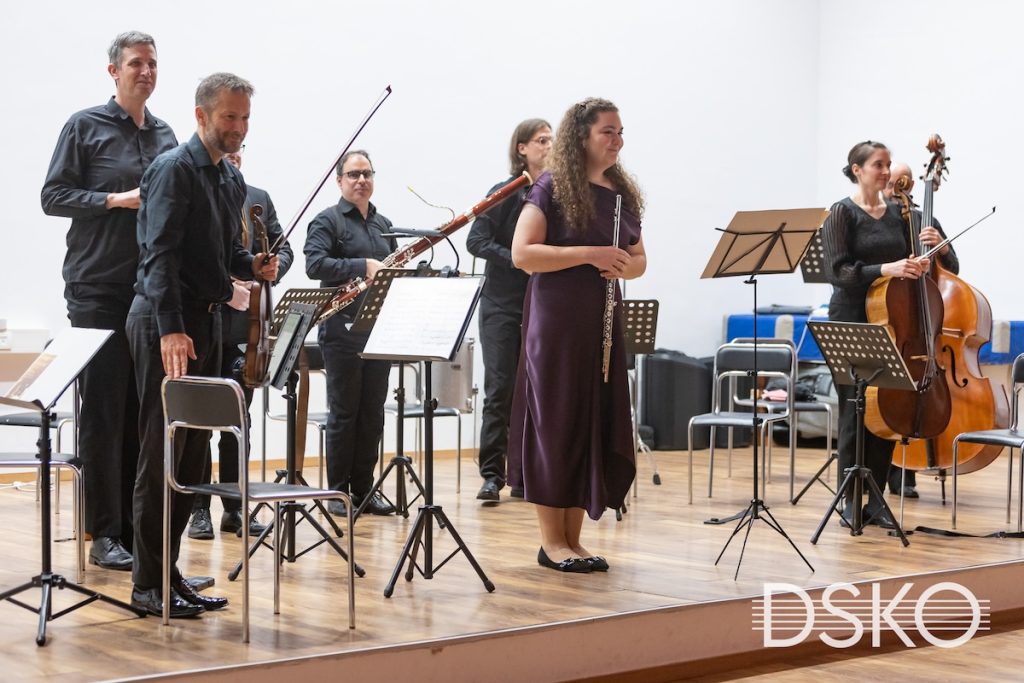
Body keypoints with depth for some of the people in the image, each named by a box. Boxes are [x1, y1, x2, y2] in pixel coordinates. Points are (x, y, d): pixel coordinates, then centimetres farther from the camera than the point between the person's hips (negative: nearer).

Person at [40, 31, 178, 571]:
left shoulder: (165, 136, 14)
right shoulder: (85, 127, 0)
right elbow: (53, 197, -4)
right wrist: (118, 200, -14)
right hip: (98, 290, -5)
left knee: (143, 412, 6)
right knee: (103, 414, -2)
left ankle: (137, 526, 13)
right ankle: (105, 533, 3)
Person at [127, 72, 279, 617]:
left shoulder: (232, 181, 16)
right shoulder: (174, 169, -12)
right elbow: (160, 255, -21)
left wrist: (251, 264, 4)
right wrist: (170, 328, -31)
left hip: (206, 322, 9)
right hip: (167, 327, -9)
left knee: (192, 455, 11)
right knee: (161, 454, -5)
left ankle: (169, 572, 19)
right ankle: (148, 584, 2)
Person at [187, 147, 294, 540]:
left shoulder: (258, 199, 12)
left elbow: (282, 247, 15)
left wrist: (271, 270, -6)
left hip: (244, 326, 4)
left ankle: (234, 508, 16)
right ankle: (199, 509, 10)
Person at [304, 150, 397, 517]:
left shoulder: (383, 225, 18)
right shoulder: (328, 221, -3)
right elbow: (315, 264, -18)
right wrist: (363, 266, -23)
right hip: (343, 329, -6)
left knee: (372, 413, 9)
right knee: (344, 412, -1)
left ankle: (364, 488, 17)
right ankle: (337, 491, 8)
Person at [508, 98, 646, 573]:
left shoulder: (622, 192, 12)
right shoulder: (552, 187, -6)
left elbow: (639, 260, 18)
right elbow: (521, 254, -15)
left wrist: (623, 265, -6)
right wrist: (589, 254, -21)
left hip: (602, 321, 6)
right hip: (556, 321, -6)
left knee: (597, 427, 5)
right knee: (555, 425, -2)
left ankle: (573, 538, 15)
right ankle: (551, 541, 7)